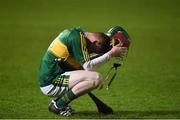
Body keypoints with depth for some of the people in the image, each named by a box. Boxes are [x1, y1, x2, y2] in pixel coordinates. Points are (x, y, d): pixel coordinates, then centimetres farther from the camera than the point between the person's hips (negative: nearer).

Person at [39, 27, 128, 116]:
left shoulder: (76, 32, 13)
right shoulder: (77, 38, -15)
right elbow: (88, 66, -18)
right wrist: (111, 54, -14)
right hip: (51, 84, -10)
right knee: (96, 78, -19)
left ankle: (58, 99, 10)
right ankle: (58, 105, -12)